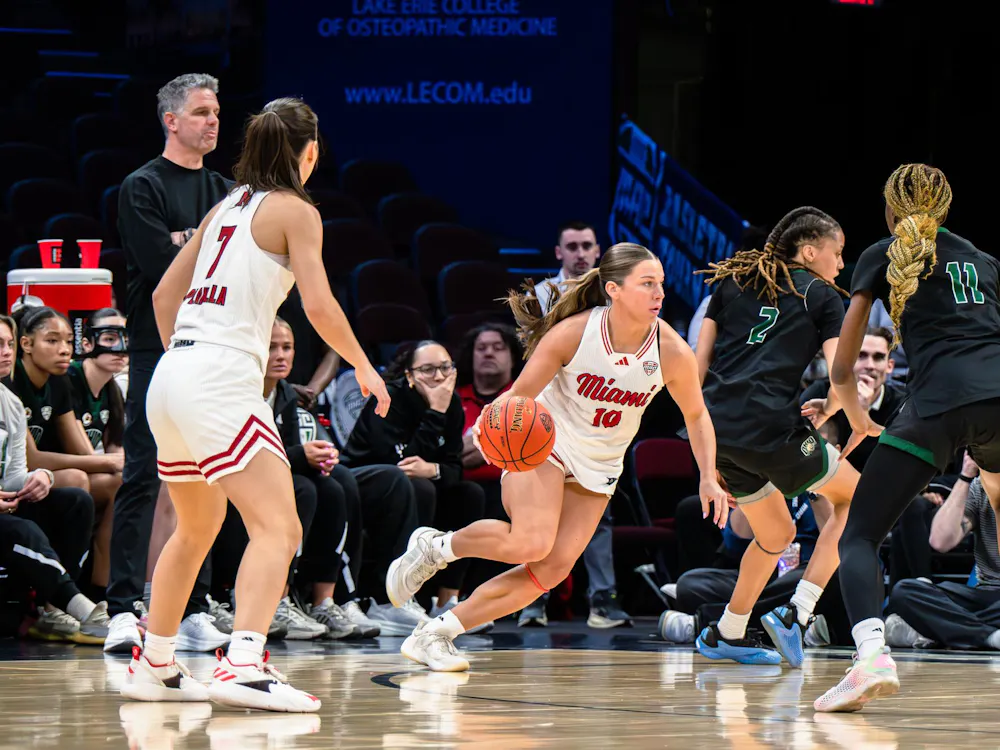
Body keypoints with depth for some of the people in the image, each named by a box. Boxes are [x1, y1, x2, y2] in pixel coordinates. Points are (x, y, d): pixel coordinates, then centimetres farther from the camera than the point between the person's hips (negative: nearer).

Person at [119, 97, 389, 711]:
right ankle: (243, 666, -32)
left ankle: (154, 667, 29)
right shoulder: (295, 210, -1)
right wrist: (364, 366, 5)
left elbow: (165, 294, 24)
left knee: (199, 527, 25)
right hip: (223, 378, -8)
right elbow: (321, 307, -10)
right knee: (279, 528, -14)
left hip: (172, 379, 8)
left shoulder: (226, 208, 20)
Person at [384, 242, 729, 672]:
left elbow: (696, 415, 2)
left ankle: (435, 635, -3)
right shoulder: (572, 333, -23)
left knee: (553, 568, -10)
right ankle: (435, 546, 1)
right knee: (532, 544, -27)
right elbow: (519, 395, -17)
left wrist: (708, 478, -6)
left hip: (598, 467, 4)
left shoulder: (672, 352, -16)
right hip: (543, 443, -4)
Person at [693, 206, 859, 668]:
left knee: (776, 534, 28)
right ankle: (795, 614, 3)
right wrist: (826, 410, 17)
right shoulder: (822, 297, 8)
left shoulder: (731, 282, 21)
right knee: (853, 497, 16)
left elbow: (698, 365, 17)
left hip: (714, 424, 6)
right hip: (769, 428, -6)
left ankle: (727, 634, 34)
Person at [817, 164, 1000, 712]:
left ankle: (872, 656, -26)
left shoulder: (882, 256, 19)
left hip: (936, 402, -4)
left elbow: (841, 368, 17)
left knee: (859, 537, 1)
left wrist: (858, 419, 38)